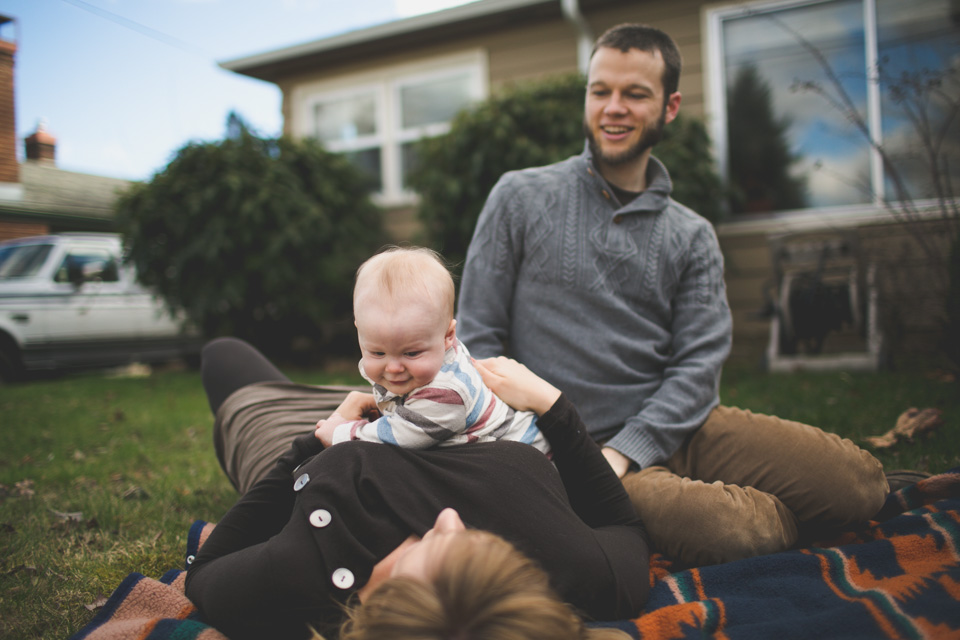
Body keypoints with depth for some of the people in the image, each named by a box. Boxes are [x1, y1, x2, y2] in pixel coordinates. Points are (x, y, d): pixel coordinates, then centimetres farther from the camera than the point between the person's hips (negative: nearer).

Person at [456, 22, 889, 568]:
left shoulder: (692, 237, 10)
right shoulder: (521, 198, 4)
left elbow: (700, 364, 0)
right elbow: (478, 337, 1)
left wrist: (623, 452, -16)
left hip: (678, 427, 3)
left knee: (859, 480, -14)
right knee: (710, 525, -31)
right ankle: (778, 516, 1)